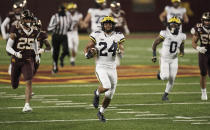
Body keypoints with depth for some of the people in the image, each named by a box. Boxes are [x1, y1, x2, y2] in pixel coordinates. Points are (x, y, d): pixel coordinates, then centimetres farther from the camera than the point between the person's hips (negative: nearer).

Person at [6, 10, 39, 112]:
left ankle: (27, 105, -17)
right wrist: (15, 53, -29)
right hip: (16, 60, -1)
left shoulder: (34, 31, 0)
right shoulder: (16, 31, -13)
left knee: (29, 82, -19)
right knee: (14, 86, 11)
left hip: (28, 60, 1)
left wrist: (37, 54, 14)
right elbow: (8, 47, -11)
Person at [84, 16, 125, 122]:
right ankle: (97, 94, 7)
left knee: (109, 95, 9)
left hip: (112, 68, 3)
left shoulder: (117, 37, 2)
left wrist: (118, 50, -21)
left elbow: (122, 51, 1)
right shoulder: (97, 36, -4)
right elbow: (87, 48, 6)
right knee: (106, 86, -28)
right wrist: (87, 54, -15)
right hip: (101, 67, -3)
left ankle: (101, 112, 33)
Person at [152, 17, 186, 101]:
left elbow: (181, 47, 11)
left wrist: (182, 52, -12)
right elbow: (155, 44, -6)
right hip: (164, 59, -3)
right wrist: (154, 55, -9)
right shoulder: (165, 34, -17)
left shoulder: (181, 36, -5)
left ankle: (165, 95, 21)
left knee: (171, 79, 1)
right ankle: (160, 74, 21)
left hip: (174, 60, 3)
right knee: (165, 77, -17)